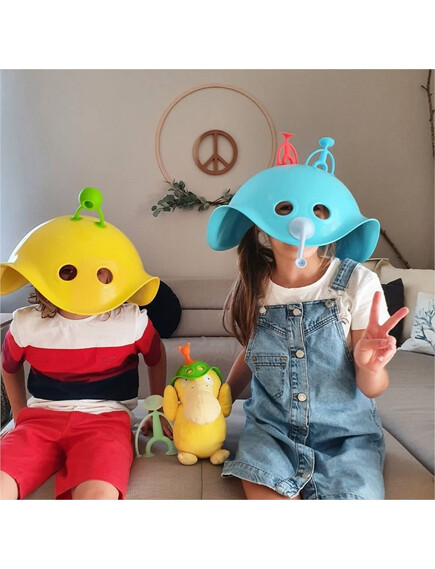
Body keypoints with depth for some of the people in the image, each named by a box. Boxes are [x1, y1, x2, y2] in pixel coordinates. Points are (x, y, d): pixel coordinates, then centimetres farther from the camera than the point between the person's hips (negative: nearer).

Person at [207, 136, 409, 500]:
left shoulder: (358, 284, -13)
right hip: (272, 428, 1)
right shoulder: (252, 287, -5)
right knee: (263, 490, -25)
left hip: (346, 433, 0)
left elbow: (371, 389, -8)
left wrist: (369, 365, -29)